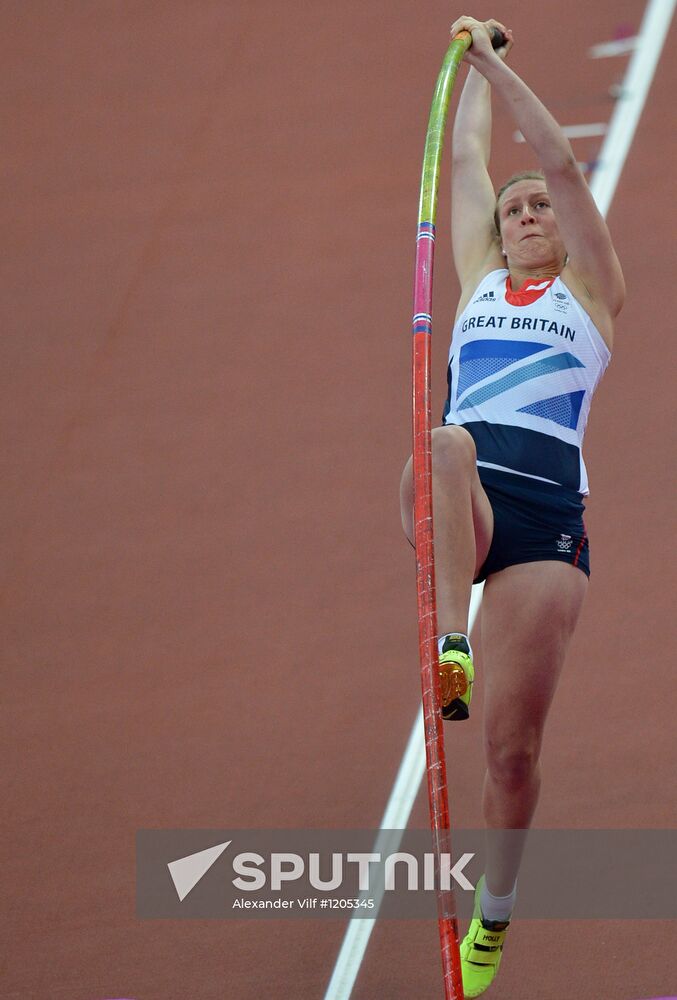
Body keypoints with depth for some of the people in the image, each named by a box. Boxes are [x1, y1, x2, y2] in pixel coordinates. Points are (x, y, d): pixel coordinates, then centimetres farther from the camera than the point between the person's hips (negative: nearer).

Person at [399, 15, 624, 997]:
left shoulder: (592, 292, 19)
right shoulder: (479, 282, 26)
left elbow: (561, 162, 11)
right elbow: (467, 159, 29)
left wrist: (497, 66, 11)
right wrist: (474, 66, 36)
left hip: (546, 510, -1)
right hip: (464, 500, 1)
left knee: (514, 744, -4)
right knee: (441, 450, -38)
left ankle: (494, 914, 14)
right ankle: (449, 642, -45)